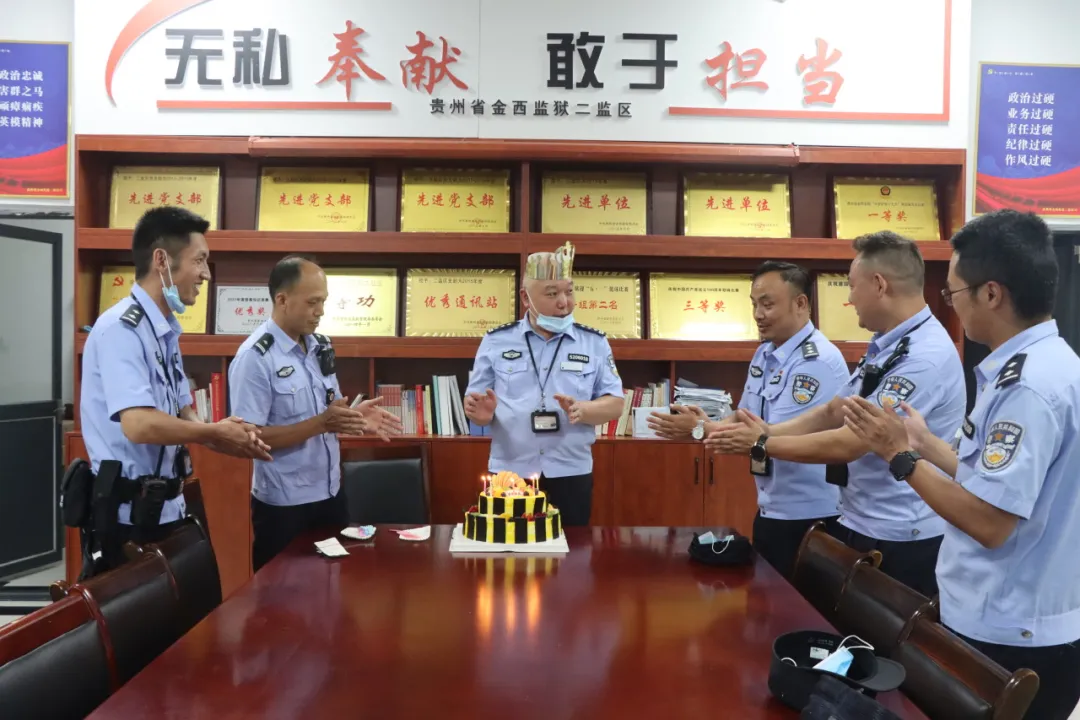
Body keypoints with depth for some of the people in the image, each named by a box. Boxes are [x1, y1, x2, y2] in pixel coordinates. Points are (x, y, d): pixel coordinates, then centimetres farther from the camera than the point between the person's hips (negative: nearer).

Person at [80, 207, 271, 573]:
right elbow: (139, 425, -30)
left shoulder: (165, 331, 10)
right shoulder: (121, 329, -20)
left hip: (166, 507, 9)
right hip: (129, 513, -9)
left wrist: (226, 438, -6)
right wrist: (216, 432, -17)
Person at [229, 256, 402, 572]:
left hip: (330, 493, 7)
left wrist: (354, 416, -8)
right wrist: (321, 424, -27)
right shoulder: (254, 357, -17)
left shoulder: (321, 345, 5)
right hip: (284, 505, -6)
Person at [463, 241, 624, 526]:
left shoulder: (595, 343, 4)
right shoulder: (496, 341, 4)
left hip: (571, 476, 0)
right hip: (509, 476, 0)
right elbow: (474, 404, 6)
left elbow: (614, 405, 3)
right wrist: (482, 412, -17)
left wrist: (581, 410, -17)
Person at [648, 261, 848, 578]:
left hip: (808, 516, -8)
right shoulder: (764, 353, 7)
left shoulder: (819, 361, -21)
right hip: (770, 510, 8)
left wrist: (701, 430, -21)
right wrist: (703, 423, -10)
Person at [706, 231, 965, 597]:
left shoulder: (925, 355, -24)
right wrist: (768, 430, -4)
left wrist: (762, 445, -16)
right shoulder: (885, 346, 8)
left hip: (899, 540, -9)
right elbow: (832, 412, 10)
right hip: (860, 523, 9)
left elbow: (849, 443, -26)